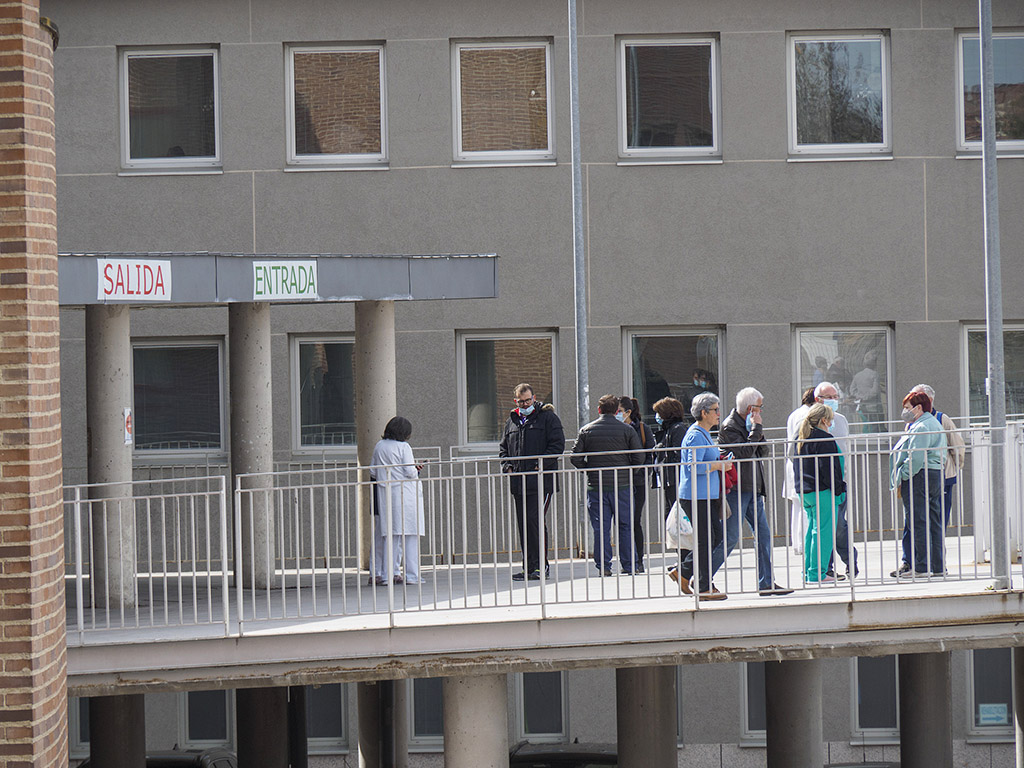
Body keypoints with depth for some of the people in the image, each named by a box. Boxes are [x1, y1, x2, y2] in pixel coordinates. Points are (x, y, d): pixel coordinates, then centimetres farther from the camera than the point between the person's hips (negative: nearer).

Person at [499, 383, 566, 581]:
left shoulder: (547, 418, 2)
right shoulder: (511, 422, 19)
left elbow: (557, 444, -5)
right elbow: (503, 447, 25)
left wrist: (540, 464, -12)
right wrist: (507, 466, 7)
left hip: (541, 481, -6)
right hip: (518, 481, 6)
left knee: (535, 520, -14)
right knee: (523, 525, 6)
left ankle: (541, 565, -10)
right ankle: (528, 567, 10)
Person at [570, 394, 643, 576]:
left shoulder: (586, 430, 1)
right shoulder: (627, 430, -2)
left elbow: (575, 458, -2)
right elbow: (638, 458, -4)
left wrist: (590, 469, 12)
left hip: (596, 486, 1)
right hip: (622, 485, -1)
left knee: (600, 528, 3)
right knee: (626, 526, 7)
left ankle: (603, 566, 1)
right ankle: (628, 565, 6)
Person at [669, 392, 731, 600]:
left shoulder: (703, 434, 18)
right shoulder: (696, 436, -15)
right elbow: (694, 467, -23)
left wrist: (720, 463, 14)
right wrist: (718, 465, -16)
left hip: (707, 496, 10)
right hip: (696, 496, -10)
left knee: (716, 538, 11)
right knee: (705, 541, -5)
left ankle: (683, 572, 18)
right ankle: (705, 587, 1)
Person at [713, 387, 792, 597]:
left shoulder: (748, 424, 15)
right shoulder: (730, 427, -13)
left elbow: (763, 452, 14)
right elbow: (745, 452, -22)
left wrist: (758, 431, -2)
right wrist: (756, 428, -15)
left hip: (753, 489, 9)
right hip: (736, 490, -9)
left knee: (763, 534, 5)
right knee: (730, 537, -7)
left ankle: (766, 583, 8)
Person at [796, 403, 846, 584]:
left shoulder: (800, 439, 13)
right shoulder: (824, 439, -14)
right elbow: (828, 468, -18)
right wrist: (838, 488, -11)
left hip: (805, 492, 9)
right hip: (822, 492, -9)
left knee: (812, 530, 16)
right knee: (823, 531, -5)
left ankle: (809, 572, 17)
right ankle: (817, 574, -7)